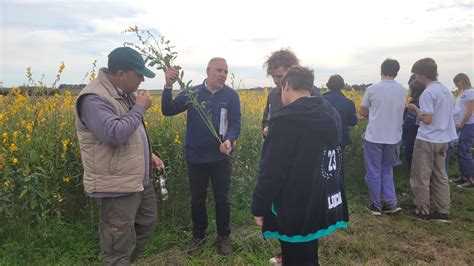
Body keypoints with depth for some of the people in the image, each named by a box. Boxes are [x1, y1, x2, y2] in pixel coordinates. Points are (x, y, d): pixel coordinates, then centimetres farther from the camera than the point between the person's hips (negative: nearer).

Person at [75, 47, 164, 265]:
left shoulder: (125, 93, 9)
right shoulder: (94, 98, -21)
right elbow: (115, 135, -34)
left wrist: (149, 154, 11)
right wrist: (139, 108, -21)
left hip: (139, 180, 10)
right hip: (117, 187, -10)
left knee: (147, 225, 24)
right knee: (119, 248, 4)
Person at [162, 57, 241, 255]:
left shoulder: (231, 96, -6)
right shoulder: (192, 93, -5)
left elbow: (235, 124, -8)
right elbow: (168, 111, -12)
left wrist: (229, 140, -30)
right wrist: (168, 86, -28)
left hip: (220, 158, -1)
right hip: (195, 158, 1)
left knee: (222, 200, 12)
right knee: (197, 200, 16)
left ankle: (224, 236, 34)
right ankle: (198, 235, 37)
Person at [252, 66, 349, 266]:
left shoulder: (285, 120, -21)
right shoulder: (329, 114, 4)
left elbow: (271, 172, -21)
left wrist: (259, 208, -10)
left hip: (296, 210, -8)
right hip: (322, 204, 8)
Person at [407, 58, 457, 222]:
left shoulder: (428, 93, -18)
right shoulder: (447, 91, 9)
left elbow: (427, 119, -21)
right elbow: (446, 113, 17)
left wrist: (416, 110, -4)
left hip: (427, 140, -8)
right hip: (443, 140, 8)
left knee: (421, 177, 4)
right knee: (440, 175, 15)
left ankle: (423, 210, 13)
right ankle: (443, 212, 20)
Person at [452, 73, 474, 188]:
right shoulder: (462, 93, 17)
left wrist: (460, 125, -10)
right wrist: (458, 126, 7)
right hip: (461, 126, 8)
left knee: (464, 153, -7)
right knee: (461, 152, 10)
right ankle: (464, 176, 18)